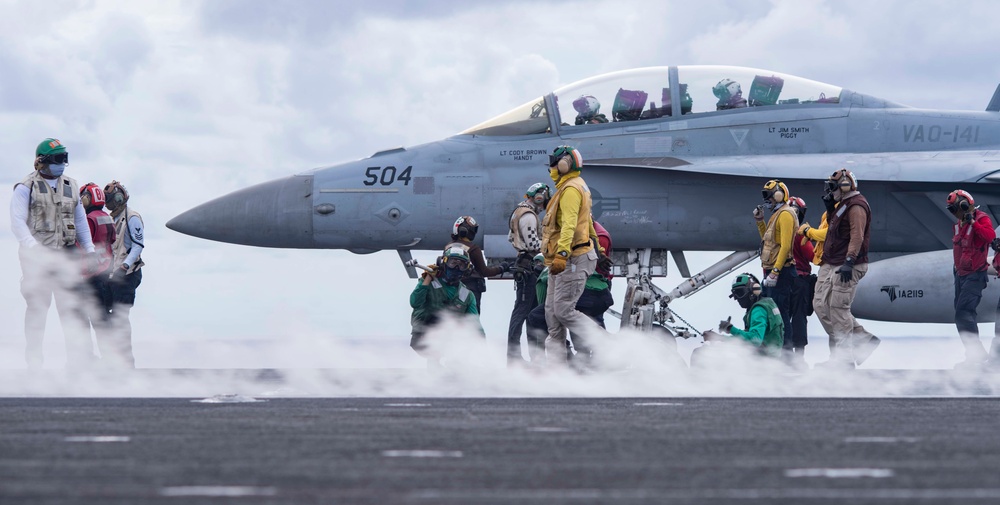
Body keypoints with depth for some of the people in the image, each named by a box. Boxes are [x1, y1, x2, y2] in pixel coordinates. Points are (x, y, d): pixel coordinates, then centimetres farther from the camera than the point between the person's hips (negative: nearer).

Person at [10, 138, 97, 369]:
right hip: (37, 256, -4)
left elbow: (81, 220, 22)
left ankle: (80, 359, -5)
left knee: (72, 307, -4)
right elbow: (17, 222, -11)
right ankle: (34, 362, 7)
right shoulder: (26, 188, -2)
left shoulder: (71, 187, 15)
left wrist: (89, 249, 15)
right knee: (37, 307, 0)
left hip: (65, 255, 4)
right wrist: (33, 247, -24)